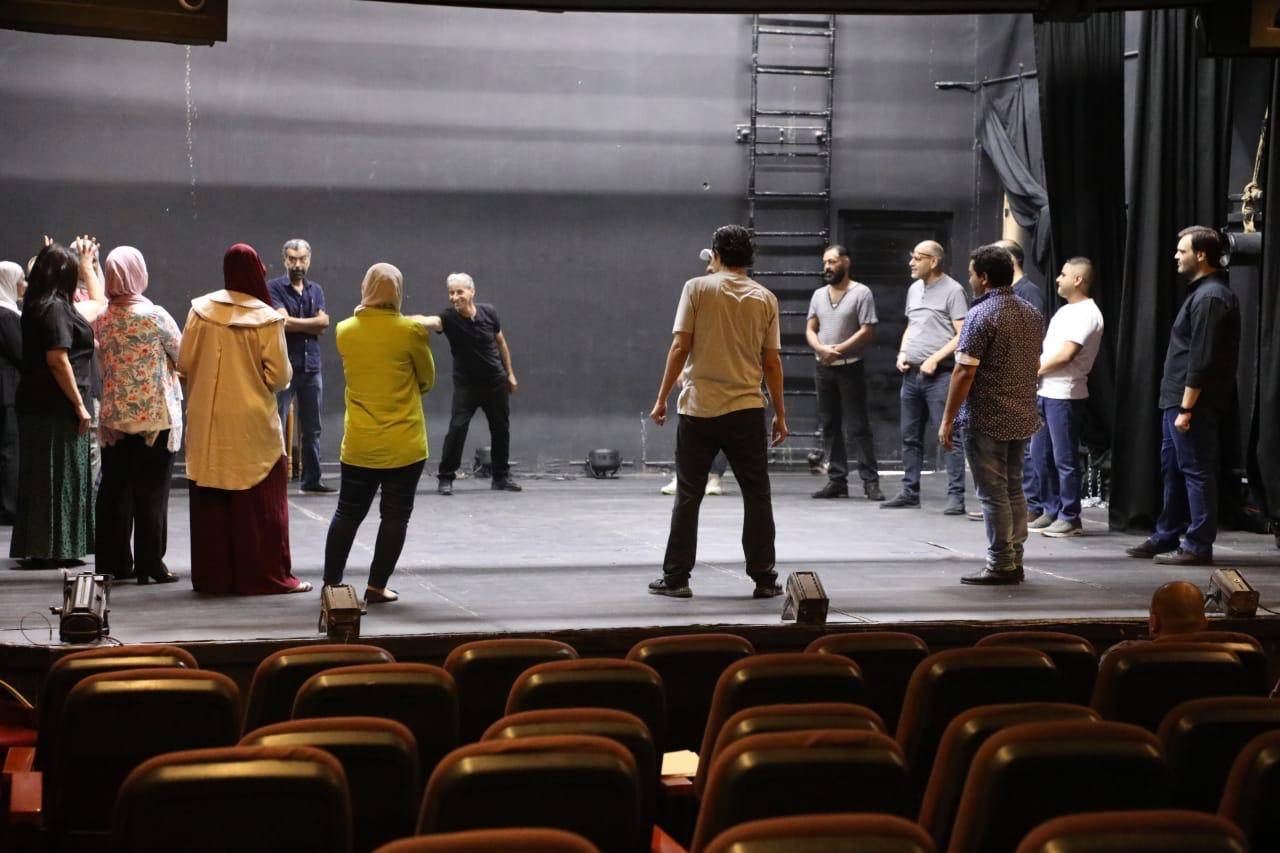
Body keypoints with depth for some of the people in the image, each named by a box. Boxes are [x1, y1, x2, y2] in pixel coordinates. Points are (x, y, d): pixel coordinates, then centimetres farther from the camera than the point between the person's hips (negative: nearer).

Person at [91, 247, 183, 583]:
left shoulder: (101, 320, 2)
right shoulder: (154, 316, -12)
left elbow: (102, 363, 11)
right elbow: (182, 356, -2)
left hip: (114, 417, 5)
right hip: (156, 416, -5)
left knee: (114, 489, 10)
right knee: (152, 492, 1)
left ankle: (116, 562, 14)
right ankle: (149, 564, 1)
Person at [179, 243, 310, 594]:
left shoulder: (201, 309, -2)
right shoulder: (267, 318, -11)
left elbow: (184, 363, 1)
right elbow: (279, 376, -11)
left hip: (206, 421, 3)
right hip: (252, 422, -3)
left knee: (210, 500, 10)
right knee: (260, 502, 4)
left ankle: (211, 574, 15)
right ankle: (265, 575, 5)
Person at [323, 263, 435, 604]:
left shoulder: (345, 330, -1)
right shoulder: (411, 330, -11)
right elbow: (427, 380, 1)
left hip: (358, 444, 3)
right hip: (404, 445, -3)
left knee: (348, 513, 15)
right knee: (395, 516, 7)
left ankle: (331, 583, 18)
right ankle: (376, 587, 8)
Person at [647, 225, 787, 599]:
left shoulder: (698, 288, -2)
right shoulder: (765, 299, 4)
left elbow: (680, 348, -6)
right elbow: (772, 362, 4)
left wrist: (662, 398, 1)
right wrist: (780, 414, 12)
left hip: (698, 407, -1)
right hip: (747, 409, 1)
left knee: (688, 496, 6)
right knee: (756, 496, 8)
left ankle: (675, 578, 8)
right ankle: (763, 578, 7)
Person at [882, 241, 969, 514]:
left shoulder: (952, 290, -7)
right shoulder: (914, 289, 16)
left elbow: (962, 335, -12)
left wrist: (935, 358, -17)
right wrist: (902, 353, 9)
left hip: (940, 375, -8)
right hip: (911, 373, 8)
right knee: (910, 437, 11)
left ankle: (956, 496, -8)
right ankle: (909, 493, 19)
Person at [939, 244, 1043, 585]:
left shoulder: (980, 315, -15)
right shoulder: (1032, 315, 10)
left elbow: (965, 372, -17)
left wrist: (948, 420, -12)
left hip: (986, 420, -8)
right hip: (1023, 417, 8)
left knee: (993, 493, -2)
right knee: (1014, 489, 14)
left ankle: (1001, 565, 1)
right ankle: (1014, 562, 17)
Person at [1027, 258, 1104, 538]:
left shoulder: (1086, 314, -12)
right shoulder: (1064, 311, 19)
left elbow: (1065, 354, -18)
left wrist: (1036, 370, -6)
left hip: (1065, 395, -10)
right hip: (1044, 392, 10)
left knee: (1064, 458, -5)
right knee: (1040, 455, 12)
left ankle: (1069, 518, 0)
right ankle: (1049, 511, 20)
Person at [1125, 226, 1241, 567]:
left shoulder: (1210, 298, -16)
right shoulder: (1205, 292, 16)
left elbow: (1201, 360, -21)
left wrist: (1186, 408, -21)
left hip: (1193, 405, -11)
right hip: (1177, 401, 11)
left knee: (1196, 472, -5)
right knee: (1173, 469, 16)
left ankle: (1198, 546, -1)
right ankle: (1166, 537, 24)